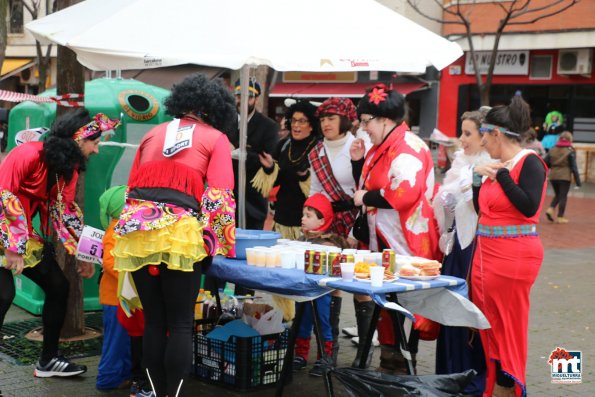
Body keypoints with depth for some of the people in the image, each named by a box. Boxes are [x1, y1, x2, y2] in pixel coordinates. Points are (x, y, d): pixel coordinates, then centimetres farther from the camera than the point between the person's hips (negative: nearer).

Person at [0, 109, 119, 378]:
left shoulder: (69, 168, 1)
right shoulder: (28, 154, -24)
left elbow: (64, 212, 5)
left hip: (26, 236, 9)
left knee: (59, 287, 7)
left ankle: (48, 360, 19)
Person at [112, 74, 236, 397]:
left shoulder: (152, 134, 23)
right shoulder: (216, 138, 10)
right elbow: (219, 195, 0)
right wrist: (224, 247, 6)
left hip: (135, 230, 5)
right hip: (179, 234, -4)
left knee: (153, 321, 12)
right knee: (181, 324, 3)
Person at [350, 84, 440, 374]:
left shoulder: (407, 146, -15)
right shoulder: (381, 147, 15)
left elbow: (405, 193, -28)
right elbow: (369, 187, 23)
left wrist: (365, 197, -15)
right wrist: (359, 161, 7)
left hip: (404, 244, -9)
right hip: (383, 241, 10)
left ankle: (402, 364, 6)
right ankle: (388, 362, 22)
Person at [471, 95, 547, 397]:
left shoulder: (529, 162, -11)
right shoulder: (498, 164, 12)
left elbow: (529, 207, -23)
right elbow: (480, 208, 17)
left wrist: (501, 175, -17)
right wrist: (478, 177, 4)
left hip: (513, 256, -8)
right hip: (486, 253, 8)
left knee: (507, 327, 0)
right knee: (488, 326, 13)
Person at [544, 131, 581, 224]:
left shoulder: (552, 150, 6)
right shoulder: (570, 151, -7)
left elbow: (546, 164, 6)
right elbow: (574, 167, -8)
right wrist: (578, 181, -6)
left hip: (553, 176, 4)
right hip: (565, 177, -4)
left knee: (557, 195, 19)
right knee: (563, 196, 3)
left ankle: (551, 209, -3)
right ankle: (560, 217, 4)